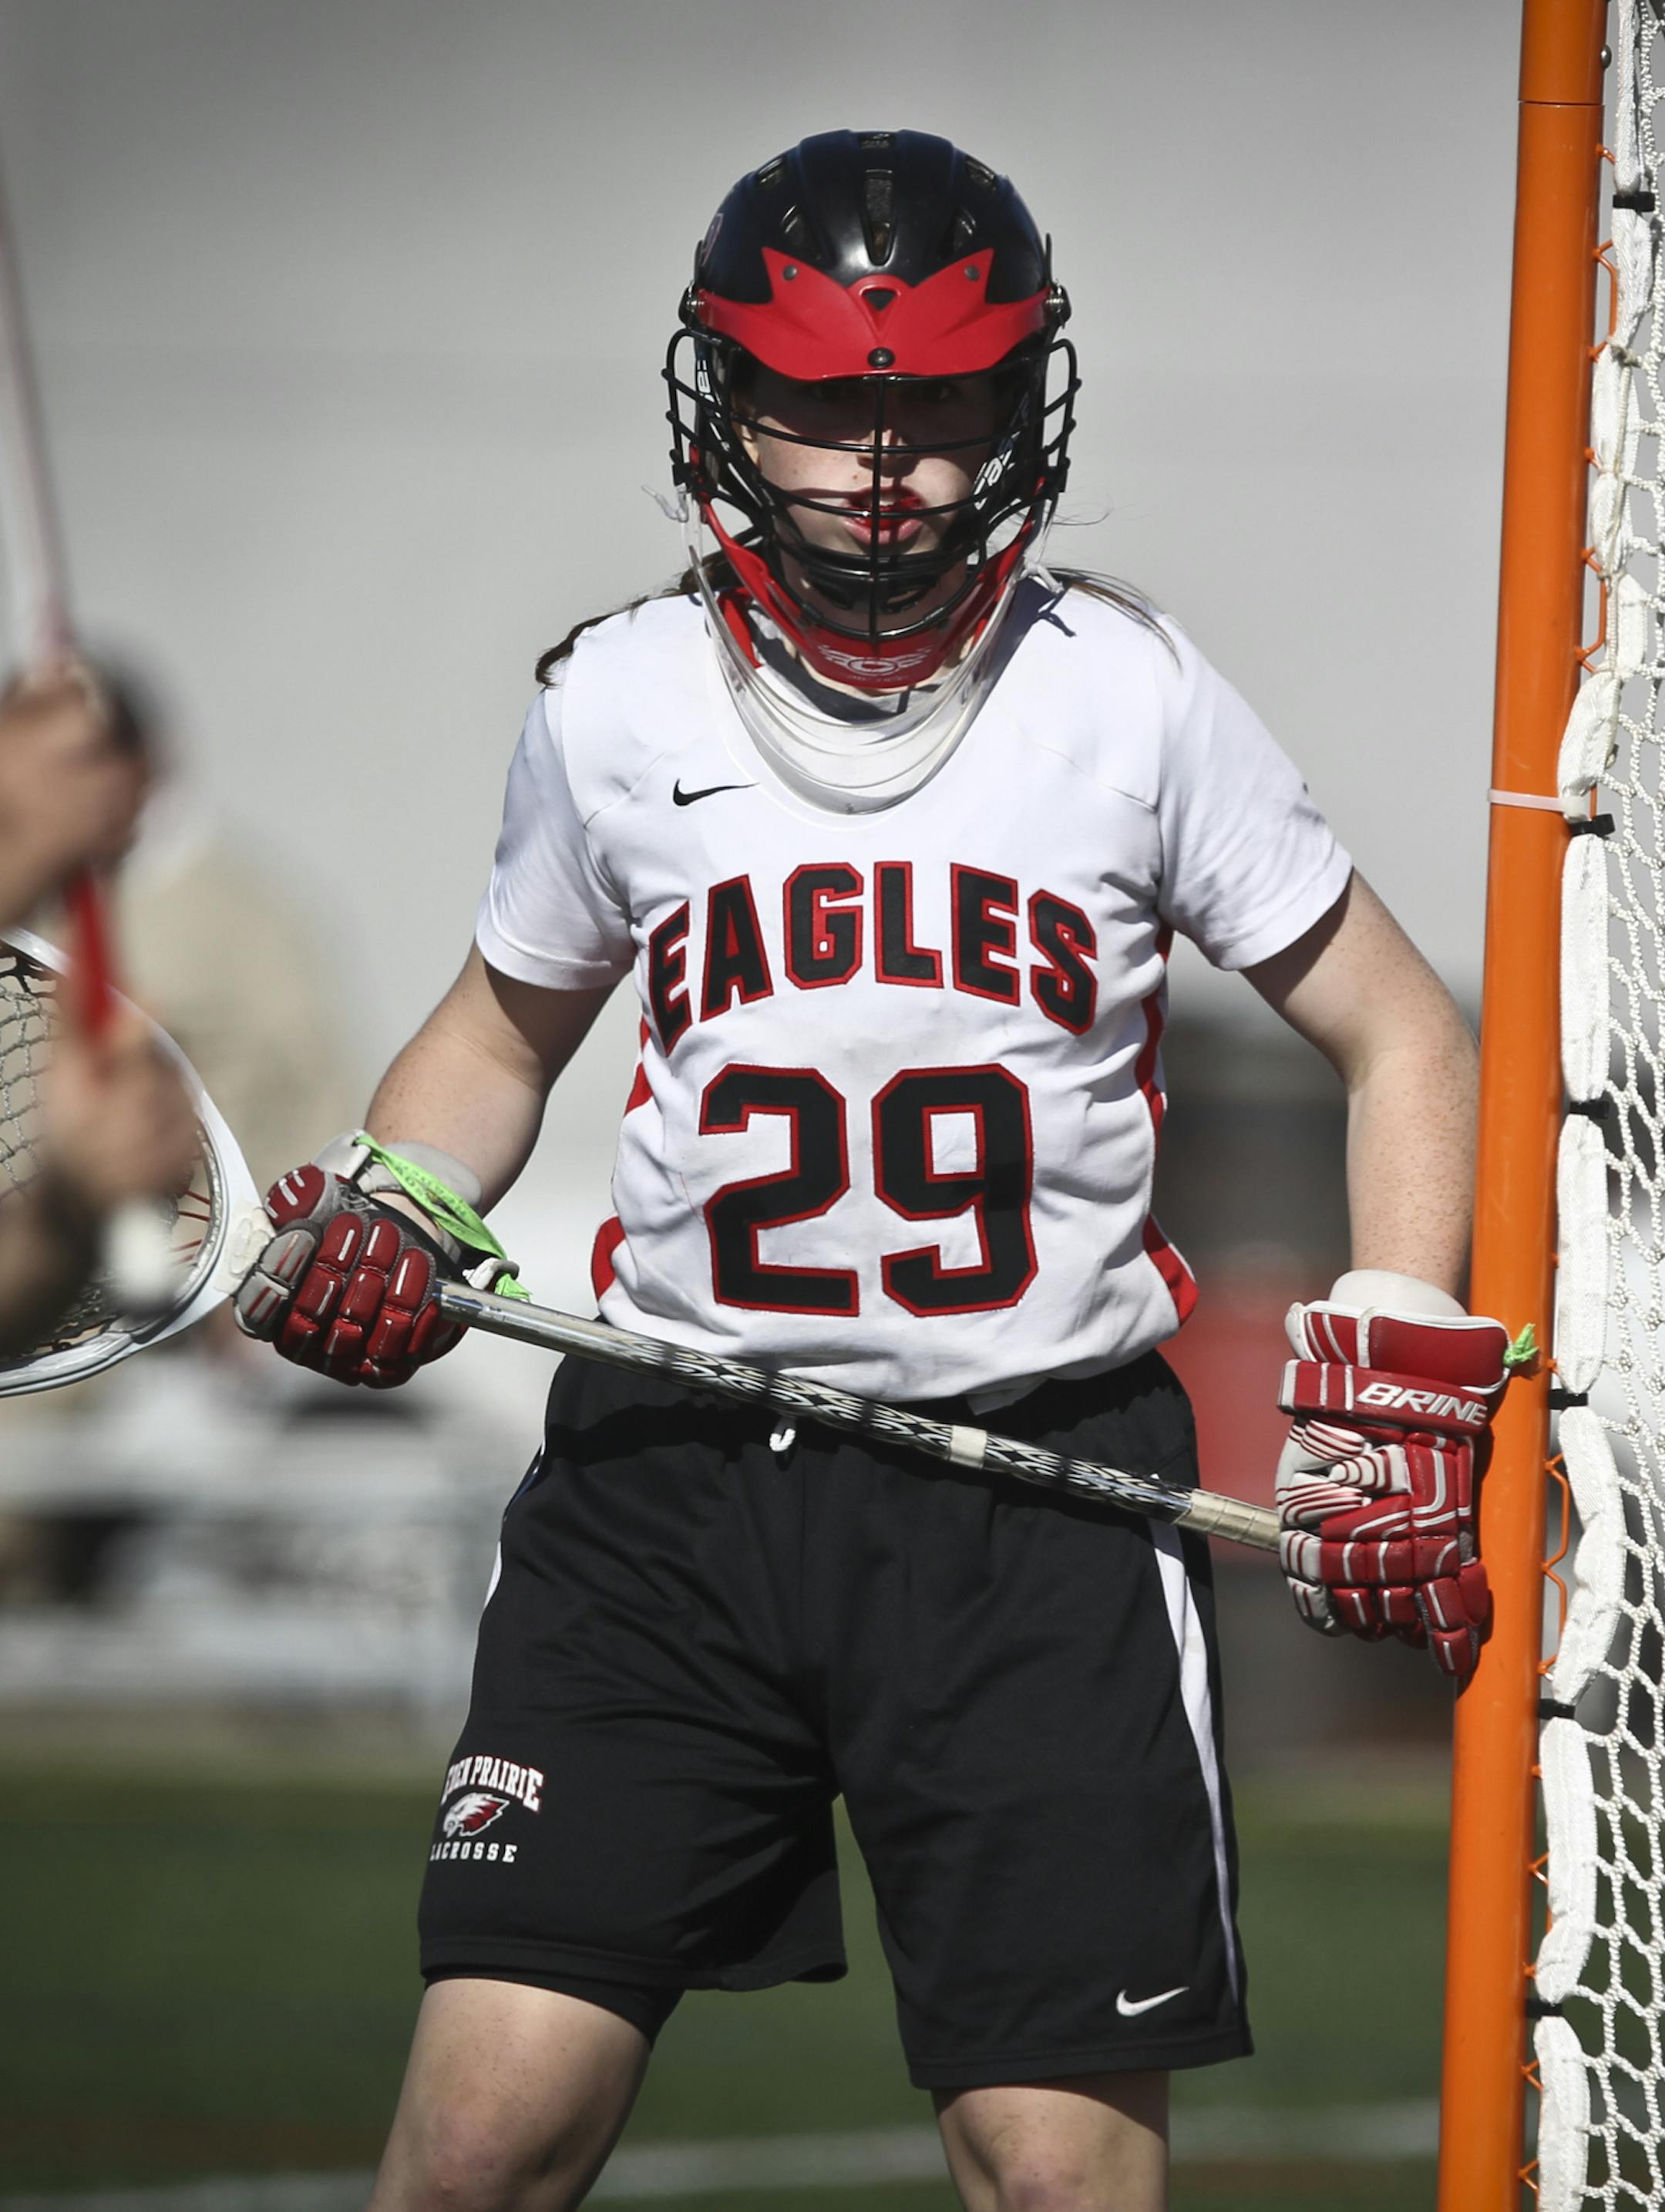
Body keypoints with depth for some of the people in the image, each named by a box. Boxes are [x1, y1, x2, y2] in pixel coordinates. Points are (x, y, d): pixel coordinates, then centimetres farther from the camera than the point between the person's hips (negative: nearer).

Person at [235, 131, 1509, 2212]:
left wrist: (1396, 1375, -3)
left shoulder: (1131, 695, 1)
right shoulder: (613, 705, 5)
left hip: (1047, 1488, -1)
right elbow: (503, 1027, 23)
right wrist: (389, 1212, 3)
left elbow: (1402, 1040, 9)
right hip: (667, 1473, 1)